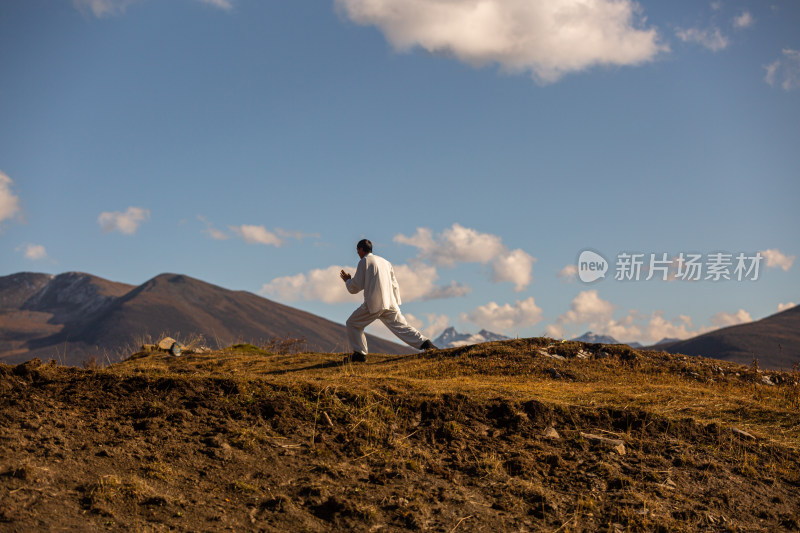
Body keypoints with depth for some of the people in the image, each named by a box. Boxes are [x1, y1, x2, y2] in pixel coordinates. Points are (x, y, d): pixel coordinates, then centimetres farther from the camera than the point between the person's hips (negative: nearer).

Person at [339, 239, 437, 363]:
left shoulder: (364, 261, 0)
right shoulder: (385, 262, 22)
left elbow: (355, 287, -1)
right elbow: (394, 285, 23)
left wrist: (347, 280, 19)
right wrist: (396, 304, 26)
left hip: (374, 303, -6)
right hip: (390, 303, 6)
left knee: (352, 324, 8)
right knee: (402, 327, 4)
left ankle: (359, 353, 2)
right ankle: (424, 343, -14)